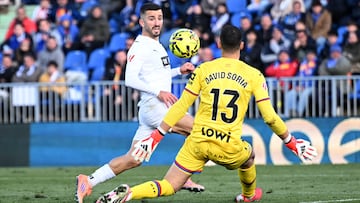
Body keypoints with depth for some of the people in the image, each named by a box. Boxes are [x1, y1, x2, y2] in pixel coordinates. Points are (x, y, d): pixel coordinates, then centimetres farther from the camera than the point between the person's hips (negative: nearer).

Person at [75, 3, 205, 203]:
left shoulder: (157, 45, 20)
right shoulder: (140, 47, -10)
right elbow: (130, 79, -20)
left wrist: (179, 70, 20)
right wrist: (158, 92, -25)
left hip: (159, 108, 9)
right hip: (153, 106, -9)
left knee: (133, 159, 6)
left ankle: (88, 181, 8)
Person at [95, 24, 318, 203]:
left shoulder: (204, 70, 5)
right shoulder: (254, 75, 2)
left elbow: (181, 107, 5)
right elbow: (270, 117, 0)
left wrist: (156, 137, 9)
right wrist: (291, 142, 13)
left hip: (197, 142, 1)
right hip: (229, 147, -1)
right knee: (249, 156, 35)